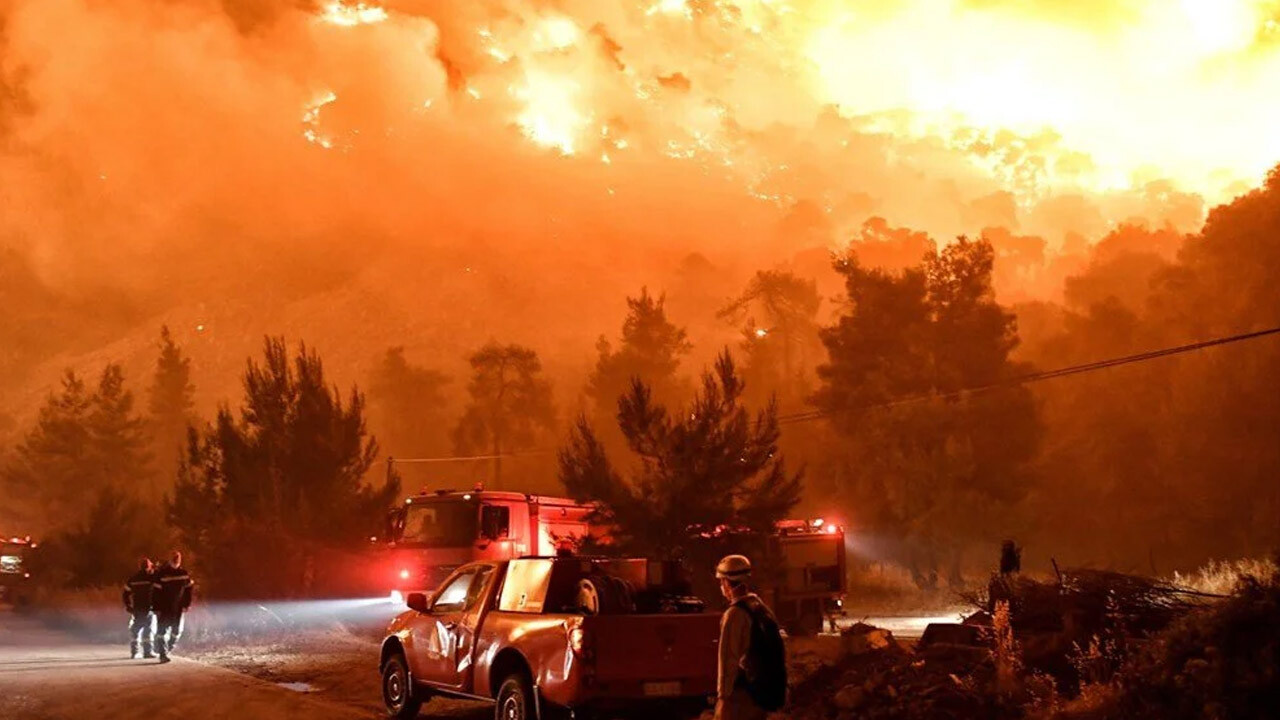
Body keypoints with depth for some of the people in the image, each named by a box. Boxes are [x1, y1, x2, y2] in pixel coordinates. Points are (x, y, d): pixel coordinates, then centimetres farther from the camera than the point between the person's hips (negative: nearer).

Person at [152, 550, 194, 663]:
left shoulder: (183, 573, 3)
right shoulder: (162, 573, -11)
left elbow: (188, 589, 11)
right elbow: (156, 591, -12)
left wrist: (186, 604, 6)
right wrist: (156, 608, -15)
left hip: (178, 608, 5)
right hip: (164, 608, -5)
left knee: (177, 631, 8)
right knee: (162, 631, -7)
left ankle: (168, 649, 27)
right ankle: (163, 654, -7)